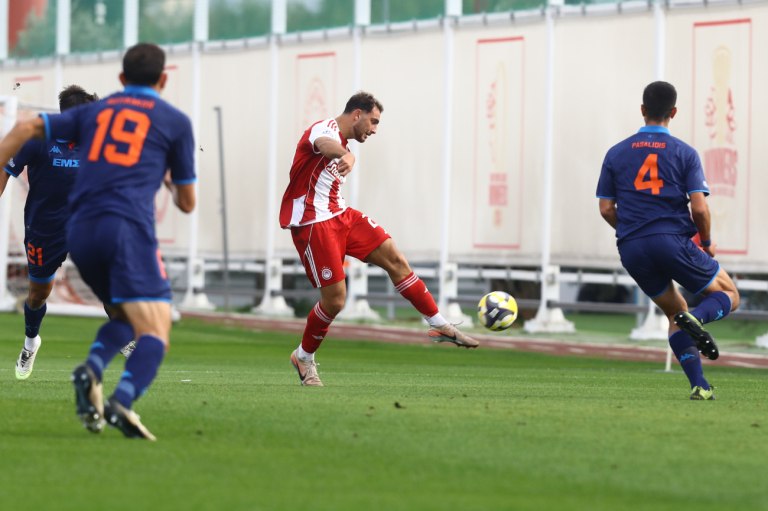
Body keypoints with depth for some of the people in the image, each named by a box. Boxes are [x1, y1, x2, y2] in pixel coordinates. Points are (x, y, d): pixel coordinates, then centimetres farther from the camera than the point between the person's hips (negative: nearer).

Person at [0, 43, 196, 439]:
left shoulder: (93, 112, 23)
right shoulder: (174, 121, 14)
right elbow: (187, 202, 20)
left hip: (80, 231, 5)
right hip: (128, 228, -5)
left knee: (125, 318, 22)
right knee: (155, 333, -10)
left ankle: (91, 369, -10)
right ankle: (122, 402, -39)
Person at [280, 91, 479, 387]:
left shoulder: (341, 141, 18)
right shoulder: (326, 129, -15)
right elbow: (324, 144, -41)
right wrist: (347, 155, -65)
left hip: (338, 215, 10)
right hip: (313, 222, -10)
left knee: (394, 259, 0)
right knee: (335, 299, -9)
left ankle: (439, 326, 5)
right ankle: (303, 357, 15)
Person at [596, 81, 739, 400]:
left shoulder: (616, 154, 9)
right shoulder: (684, 153, 0)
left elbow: (606, 209, 7)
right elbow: (699, 208, -7)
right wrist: (707, 243, 11)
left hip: (632, 252, 4)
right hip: (673, 241, -4)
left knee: (676, 313, 21)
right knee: (729, 296, 13)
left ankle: (699, 385, 4)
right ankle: (697, 318, -22)